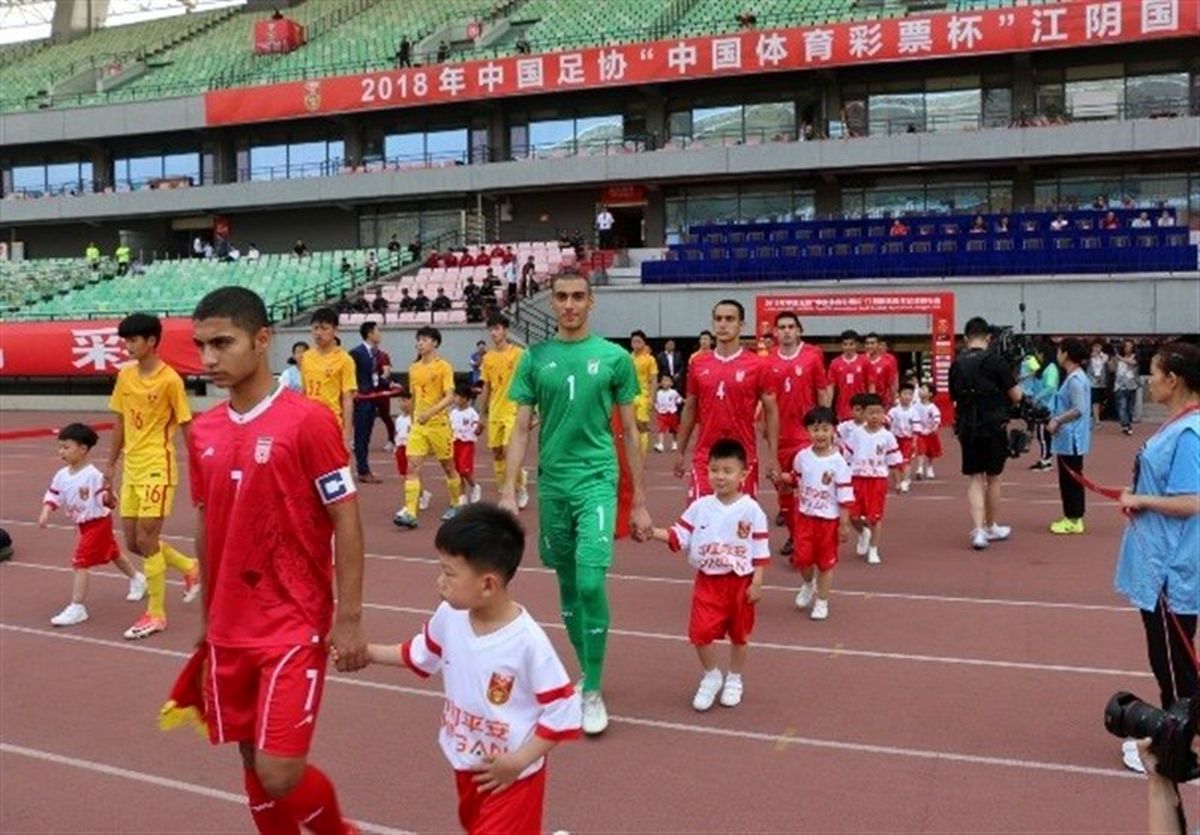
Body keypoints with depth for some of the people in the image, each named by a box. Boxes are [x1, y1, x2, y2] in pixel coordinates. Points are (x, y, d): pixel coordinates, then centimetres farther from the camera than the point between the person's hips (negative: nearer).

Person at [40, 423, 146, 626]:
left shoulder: (93, 475, -24)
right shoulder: (61, 476, -2)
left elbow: (105, 500, -25)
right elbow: (53, 495, 5)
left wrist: (108, 496, -47)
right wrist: (46, 512, -11)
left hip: (97, 522, -8)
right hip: (84, 525, 8)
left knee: (79, 563, -12)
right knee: (114, 554, 25)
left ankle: (77, 608, -6)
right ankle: (137, 579, 47)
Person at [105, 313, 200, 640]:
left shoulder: (170, 379, -12)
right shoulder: (125, 376, 7)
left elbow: (186, 427, -8)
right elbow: (121, 423, 15)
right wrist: (111, 463, 16)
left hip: (158, 468, -7)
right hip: (131, 469, 7)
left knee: (147, 541, -6)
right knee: (134, 543, 9)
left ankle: (156, 614, 7)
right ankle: (191, 569, 32)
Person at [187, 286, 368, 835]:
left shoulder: (308, 420, -14)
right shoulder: (203, 432, 5)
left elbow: (346, 522, -12)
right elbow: (206, 528, 14)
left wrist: (349, 620, -13)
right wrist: (207, 617, 18)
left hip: (294, 626, -6)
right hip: (229, 630, 6)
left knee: (280, 773, -6)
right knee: (253, 763, 14)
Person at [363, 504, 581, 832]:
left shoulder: (527, 641, -30)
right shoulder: (448, 616, -12)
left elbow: (563, 711, -23)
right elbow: (420, 654, 10)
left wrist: (518, 761, -20)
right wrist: (365, 651, 5)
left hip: (510, 774, -7)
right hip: (466, 764, 7)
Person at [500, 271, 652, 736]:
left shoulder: (614, 357, 0)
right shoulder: (535, 358, 4)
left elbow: (629, 431, 5)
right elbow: (521, 430, 5)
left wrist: (639, 501, 4)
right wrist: (509, 493, -5)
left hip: (597, 480, -3)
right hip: (552, 484, 3)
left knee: (591, 582, -14)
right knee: (567, 585, 13)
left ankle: (594, 691, 2)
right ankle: (585, 672, 31)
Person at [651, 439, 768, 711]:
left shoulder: (751, 509, -9)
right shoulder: (700, 507, -3)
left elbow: (760, 550, -6)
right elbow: (679, 536, -1)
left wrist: (757, 583, -10)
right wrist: (652, 532, -16)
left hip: (740, 581, -1)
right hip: (707, 580, 2)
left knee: (738, 634, 14)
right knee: (700, 631, -6)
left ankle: (734, 680, 35)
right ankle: (711, 676, 20)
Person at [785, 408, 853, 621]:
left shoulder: (838, 462, -13)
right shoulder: (802, 457, -3)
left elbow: (845, 496, -11)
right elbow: (795, 479, 15)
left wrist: (844, 524, -11)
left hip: (829, 518, -2)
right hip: (805, 515, 2)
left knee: (826, 561, 8)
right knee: (802, 558, -2)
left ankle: (822, 601, 24)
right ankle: (809, 584, 31)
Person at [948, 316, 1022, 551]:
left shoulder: (956, 364, 2)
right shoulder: (995, 361, -11)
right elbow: (1016, 397, -6)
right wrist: (1014, 383, 13)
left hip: (967, 428, 3)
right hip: (993, 427, -2)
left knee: (975, 479, 7)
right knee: (993, 478, 13)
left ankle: (978, 530, -6)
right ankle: (990, 527, 28)